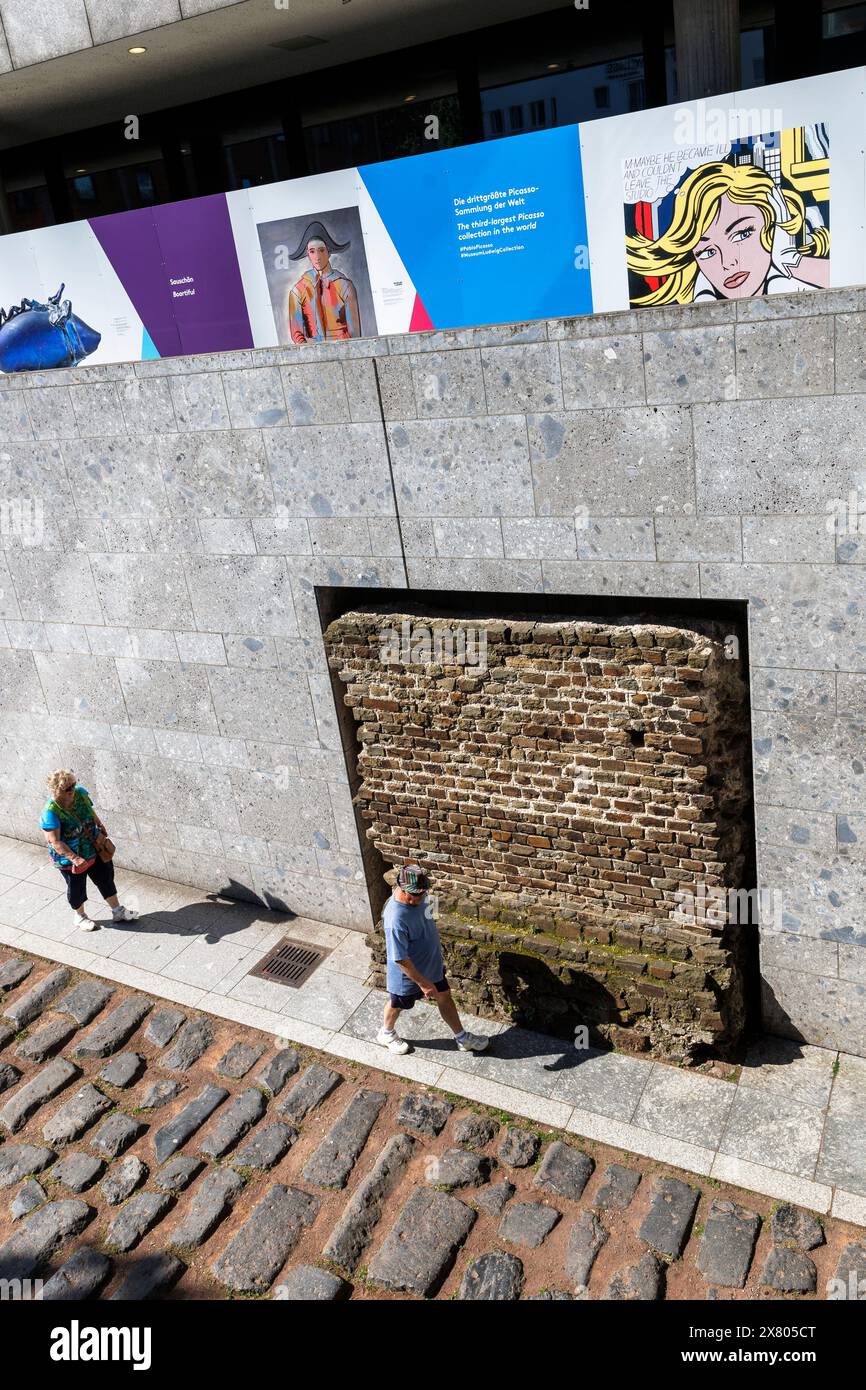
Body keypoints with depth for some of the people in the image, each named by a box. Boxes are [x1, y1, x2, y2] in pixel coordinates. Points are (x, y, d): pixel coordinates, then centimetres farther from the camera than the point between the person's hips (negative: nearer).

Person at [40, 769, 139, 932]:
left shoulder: (81, 793, -13)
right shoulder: (51, 812, -30)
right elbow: (55, 842, -28)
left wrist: (100, 825, 20)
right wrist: (74, 858, -32)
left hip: (94, 848, 6)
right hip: (69, 858, -6)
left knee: (106, 878, 17)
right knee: (76, 888, 16)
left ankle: (118, 911, 36)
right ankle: (80, 916, 43)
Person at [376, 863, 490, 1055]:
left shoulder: (416, 897, -16)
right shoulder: (396, 920, -41)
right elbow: (400, 959, -32)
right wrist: (423, 983, -24)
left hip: (432, 965, 7)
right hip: (409, 974, -7)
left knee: (444, 997, 23)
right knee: (397, 1005, 22)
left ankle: (462, 1038, 44)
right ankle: (386, 1034, 52)